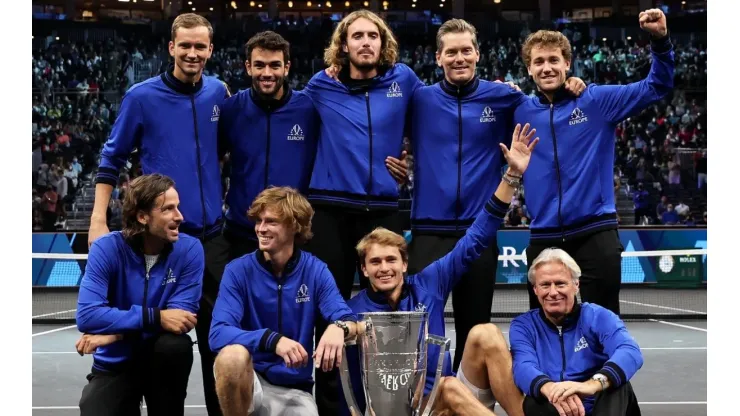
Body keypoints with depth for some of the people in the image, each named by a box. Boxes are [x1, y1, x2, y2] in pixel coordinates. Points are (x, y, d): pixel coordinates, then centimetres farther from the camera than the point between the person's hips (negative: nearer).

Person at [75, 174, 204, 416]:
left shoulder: (189, 249, -11)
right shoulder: (106, 249, -14)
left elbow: (181, 317, -18)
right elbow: (87, 316, -25)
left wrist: (115, 332, -24)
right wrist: (155, 318, -32)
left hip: (164, 359, 1)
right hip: (114, 364, 0)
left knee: (176, 344, -31)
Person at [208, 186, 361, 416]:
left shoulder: (316, 271, -2)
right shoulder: (238, 270, -7)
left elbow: (347, 319, -12)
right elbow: (219, 333, -19)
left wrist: (338, 327, -38)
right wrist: (272, 339, -36)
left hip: (294, 389, 1)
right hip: (249, 381, -1)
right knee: (233, 355, -34)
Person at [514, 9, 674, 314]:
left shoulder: (597, 100, 2)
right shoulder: (521, 112, 7)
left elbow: (656, 87, 2)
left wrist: (660, 40, -15)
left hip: (595, 234, -2)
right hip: (544, 238, 3)